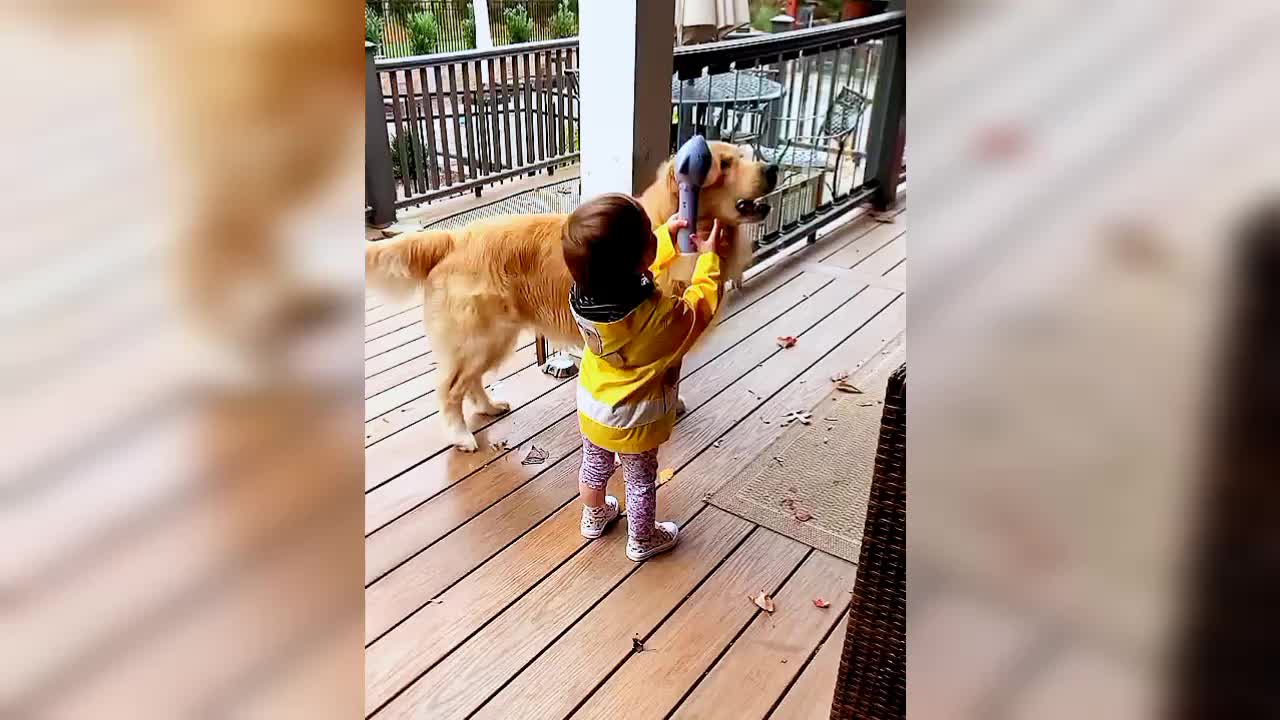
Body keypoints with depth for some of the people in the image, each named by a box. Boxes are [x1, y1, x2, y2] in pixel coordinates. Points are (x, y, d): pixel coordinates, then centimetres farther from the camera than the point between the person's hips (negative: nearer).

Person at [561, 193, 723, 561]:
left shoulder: (583, 292, -24)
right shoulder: (660, 317, -41)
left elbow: (634, 277, -1)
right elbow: (700, 306, -16)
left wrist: (667, 234, 5)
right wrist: (709, 257, -4)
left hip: (592, 409, 5)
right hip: (637, 421, -5)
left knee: (594, 466, 29)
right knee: (641, 481, 21)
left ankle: (594, 517, 56)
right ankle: (643, 540, 45)